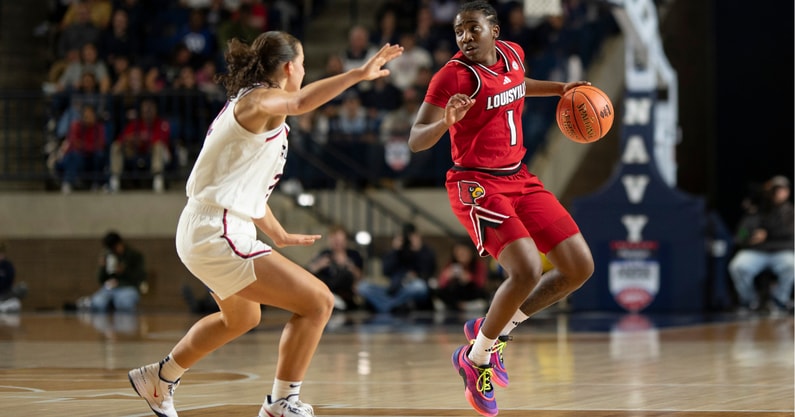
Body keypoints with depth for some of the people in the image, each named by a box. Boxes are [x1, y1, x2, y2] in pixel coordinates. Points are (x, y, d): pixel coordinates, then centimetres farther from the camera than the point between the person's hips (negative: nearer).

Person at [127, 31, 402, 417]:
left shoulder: (248, 104, 18)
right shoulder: (258, 100, -13)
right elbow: (299, 102, -38)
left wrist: (278, 235, 30)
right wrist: (358, 74, -46)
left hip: (204, 233, 11)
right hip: (219, 235, -11)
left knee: (242, 318, 34)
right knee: (318, 302, -13)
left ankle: (161, 378, 49)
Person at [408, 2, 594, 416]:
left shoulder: (512, 54, 5)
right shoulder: (452, 76, -16)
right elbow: (415, 141, -19)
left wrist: (559, 88, 21)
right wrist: (446, 121, -38)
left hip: (519, 177, 8)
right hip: (476, 185, -8)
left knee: (580, 268, 4)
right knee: (527, 271, -26)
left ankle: (491, 329, 17)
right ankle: (474, 358, -3)